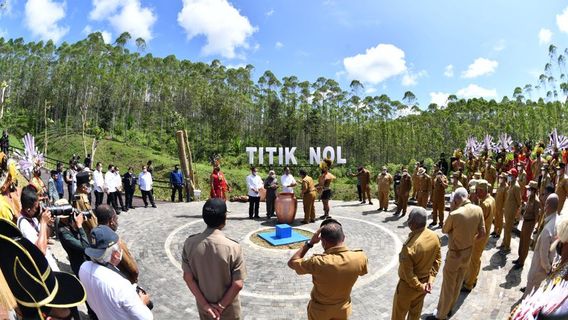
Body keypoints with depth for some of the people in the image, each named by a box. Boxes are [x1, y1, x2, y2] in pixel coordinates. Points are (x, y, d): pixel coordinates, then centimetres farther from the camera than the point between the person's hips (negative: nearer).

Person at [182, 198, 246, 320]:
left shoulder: (189, 243, -17)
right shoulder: (233, 247, -26)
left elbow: (188, 278, -11)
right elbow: (238, 284, -22)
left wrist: (204, 304, -5)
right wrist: (221, 306, -9)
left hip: (203, 306, 3)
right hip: (228, 309, -2)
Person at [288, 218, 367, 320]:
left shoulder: (318, 262, -36)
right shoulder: (360, 258, -27)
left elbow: (291, 263, -19)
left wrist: (310, 242, -19)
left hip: (319, 310, -2)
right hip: (343, 309, 2)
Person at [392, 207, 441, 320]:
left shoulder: (410, 245, -36)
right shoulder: (435, 237, -14)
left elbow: (407, 272, -28)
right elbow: (437, 259, -2)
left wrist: (419, 286, -12)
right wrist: (430, 280, 0)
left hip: (408, 285, -6)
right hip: (424, 281, 6)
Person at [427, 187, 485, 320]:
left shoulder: (455, 214, -28)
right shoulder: (478, 210, -10)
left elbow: (444, 230, -9)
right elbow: (482, 233, -2)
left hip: (454, 254, -6)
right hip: (468, 253, 7)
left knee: (447, 287, 8)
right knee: (457, 284, 23)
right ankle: (449, 308, 42)